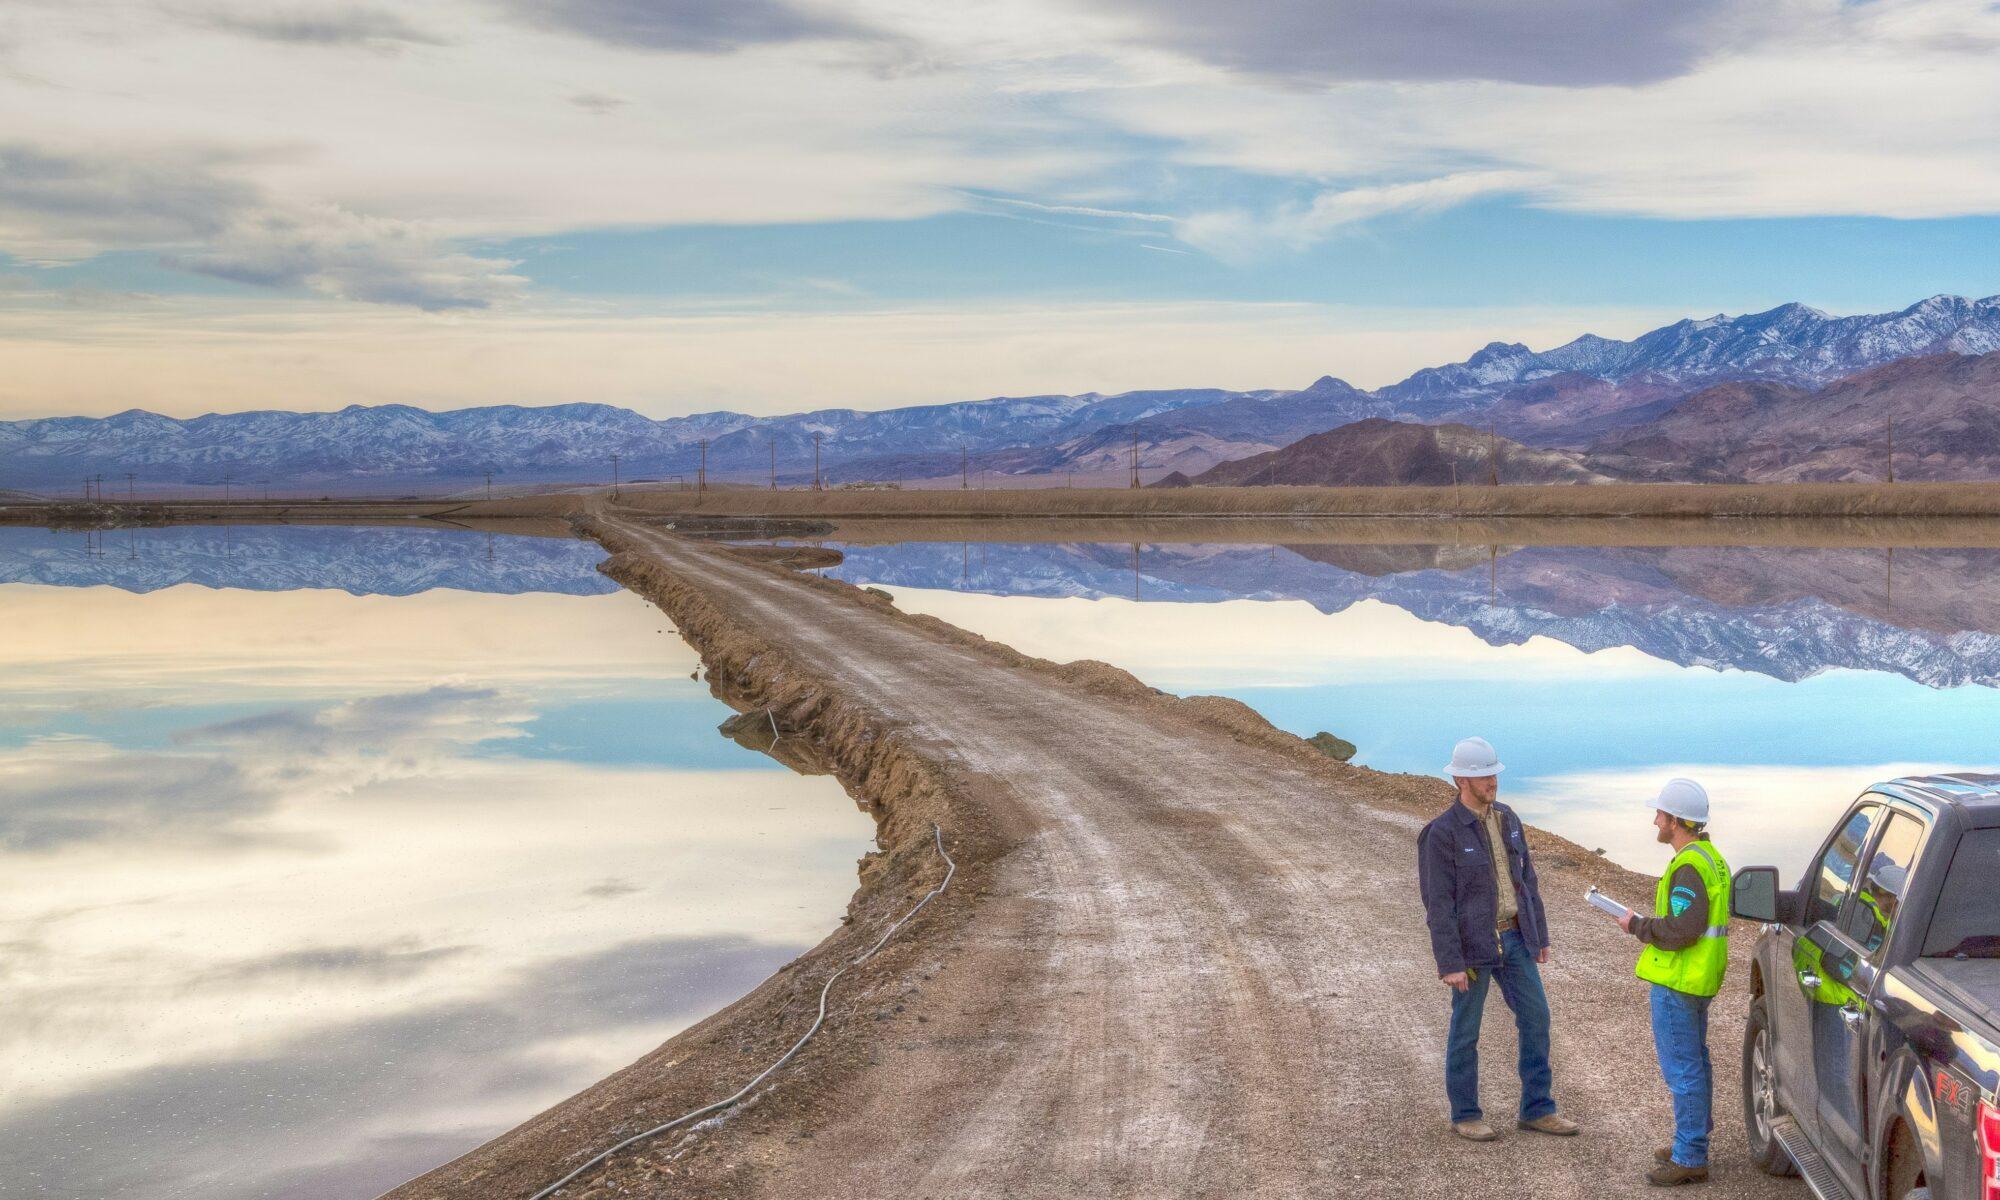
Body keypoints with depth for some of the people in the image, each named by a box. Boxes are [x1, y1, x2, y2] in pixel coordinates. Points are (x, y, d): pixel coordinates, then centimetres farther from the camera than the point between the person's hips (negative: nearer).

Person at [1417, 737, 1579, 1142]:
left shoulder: (1506, 819, 5)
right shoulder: (1442, 833, -17)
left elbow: (1526, 880, 12)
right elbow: (1438, 903, -17)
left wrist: (1540, 936, 13)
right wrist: (1449, 964, -19)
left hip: (1512, 938, 6)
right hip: (1471, 942, -6)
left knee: (1536, 1019, 7)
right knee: (1466, 1029, 6)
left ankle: (1536, 1110, 19)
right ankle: (1465, 1114, 21)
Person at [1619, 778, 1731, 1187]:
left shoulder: (1689, 867, -22)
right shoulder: (1710, 857, 12)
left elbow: (1681, 930, -27)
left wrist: (1637, 926, -13)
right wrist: (1650, 923, 11)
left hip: (1677, 982, -11)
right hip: (1699, 978, 11)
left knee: (1681, 1068, -4)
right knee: (1693, 1062, 19)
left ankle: (1690, 1159, 1)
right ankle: (1693, 1142, 30)